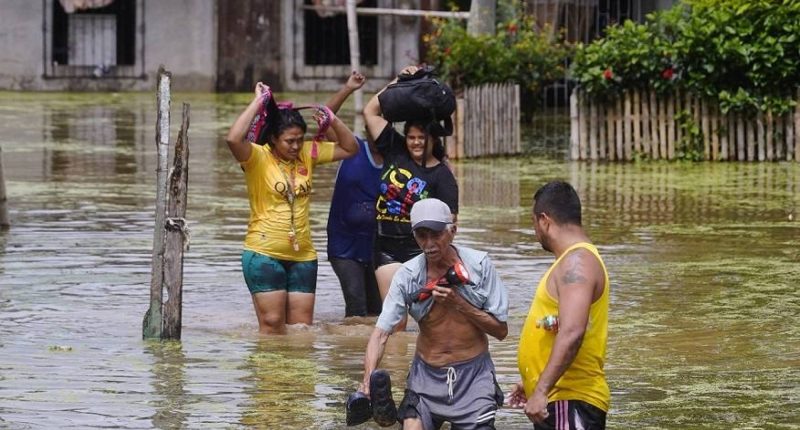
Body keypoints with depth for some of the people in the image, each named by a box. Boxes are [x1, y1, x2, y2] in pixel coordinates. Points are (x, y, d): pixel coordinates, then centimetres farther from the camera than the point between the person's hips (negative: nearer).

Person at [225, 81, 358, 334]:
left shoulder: (307, 154, 8)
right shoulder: (258, 158, -8)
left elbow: (350, 148, 14)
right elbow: (233, 139, -28)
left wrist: (333, 120, -2)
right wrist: (258, 102, -22)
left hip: (303, 255, 5)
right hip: (264, 253, -5)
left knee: (302, 326, 5)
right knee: (272, 323, -8)